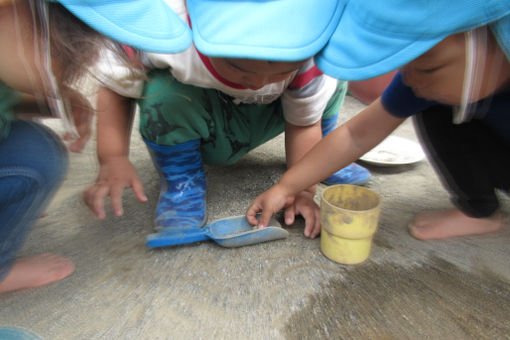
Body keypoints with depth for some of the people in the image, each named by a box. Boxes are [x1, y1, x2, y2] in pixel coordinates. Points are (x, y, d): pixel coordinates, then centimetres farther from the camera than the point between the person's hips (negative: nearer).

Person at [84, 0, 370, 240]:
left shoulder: (307, 48, -28)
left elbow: (304, 122, -17)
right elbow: (115, 89, -19)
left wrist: (304, 191, -18)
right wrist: (113, 158, -30)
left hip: (257, 121, 2)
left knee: (333, 76, -15)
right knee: (165, 93, -35)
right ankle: (182, 181, -9)